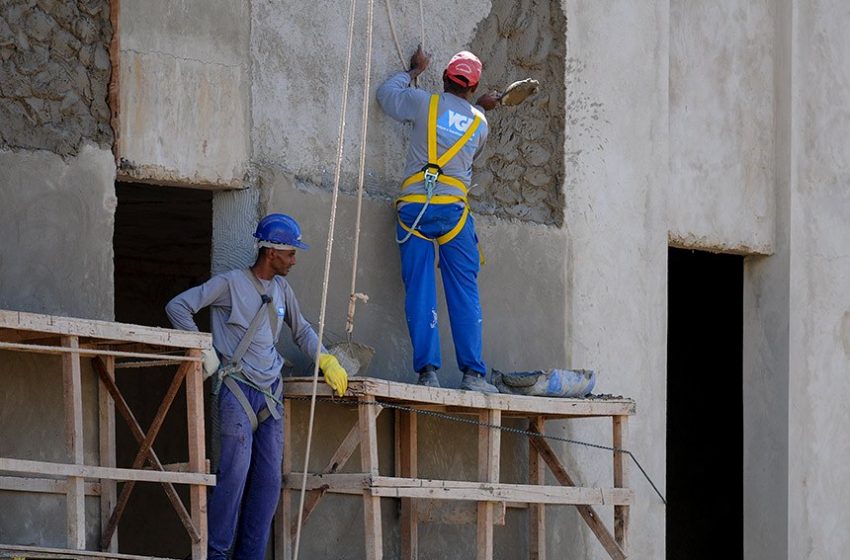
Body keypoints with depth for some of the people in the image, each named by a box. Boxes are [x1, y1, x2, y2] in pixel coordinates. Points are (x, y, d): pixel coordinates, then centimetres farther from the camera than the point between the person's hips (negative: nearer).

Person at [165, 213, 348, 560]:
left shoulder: (281, 289, 15)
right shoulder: (230, 284, -4)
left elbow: (301, 331, 30)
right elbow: (178, 307, -4)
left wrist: (326, 361, 15)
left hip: (271, 391, 7)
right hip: (238, 388, -7)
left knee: (269, 478, 1)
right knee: (236, 469, -18)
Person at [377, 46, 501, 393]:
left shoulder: (425, 104, 4)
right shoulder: (479, 124, 11)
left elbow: (386, 94, 19)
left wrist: (414, 70, 34)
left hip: (414, 208, -1)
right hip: (453, 209, 1)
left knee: (420, 292, -2)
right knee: (464, 293, 3)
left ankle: (427, 370, -10)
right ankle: (473, 373, -2)